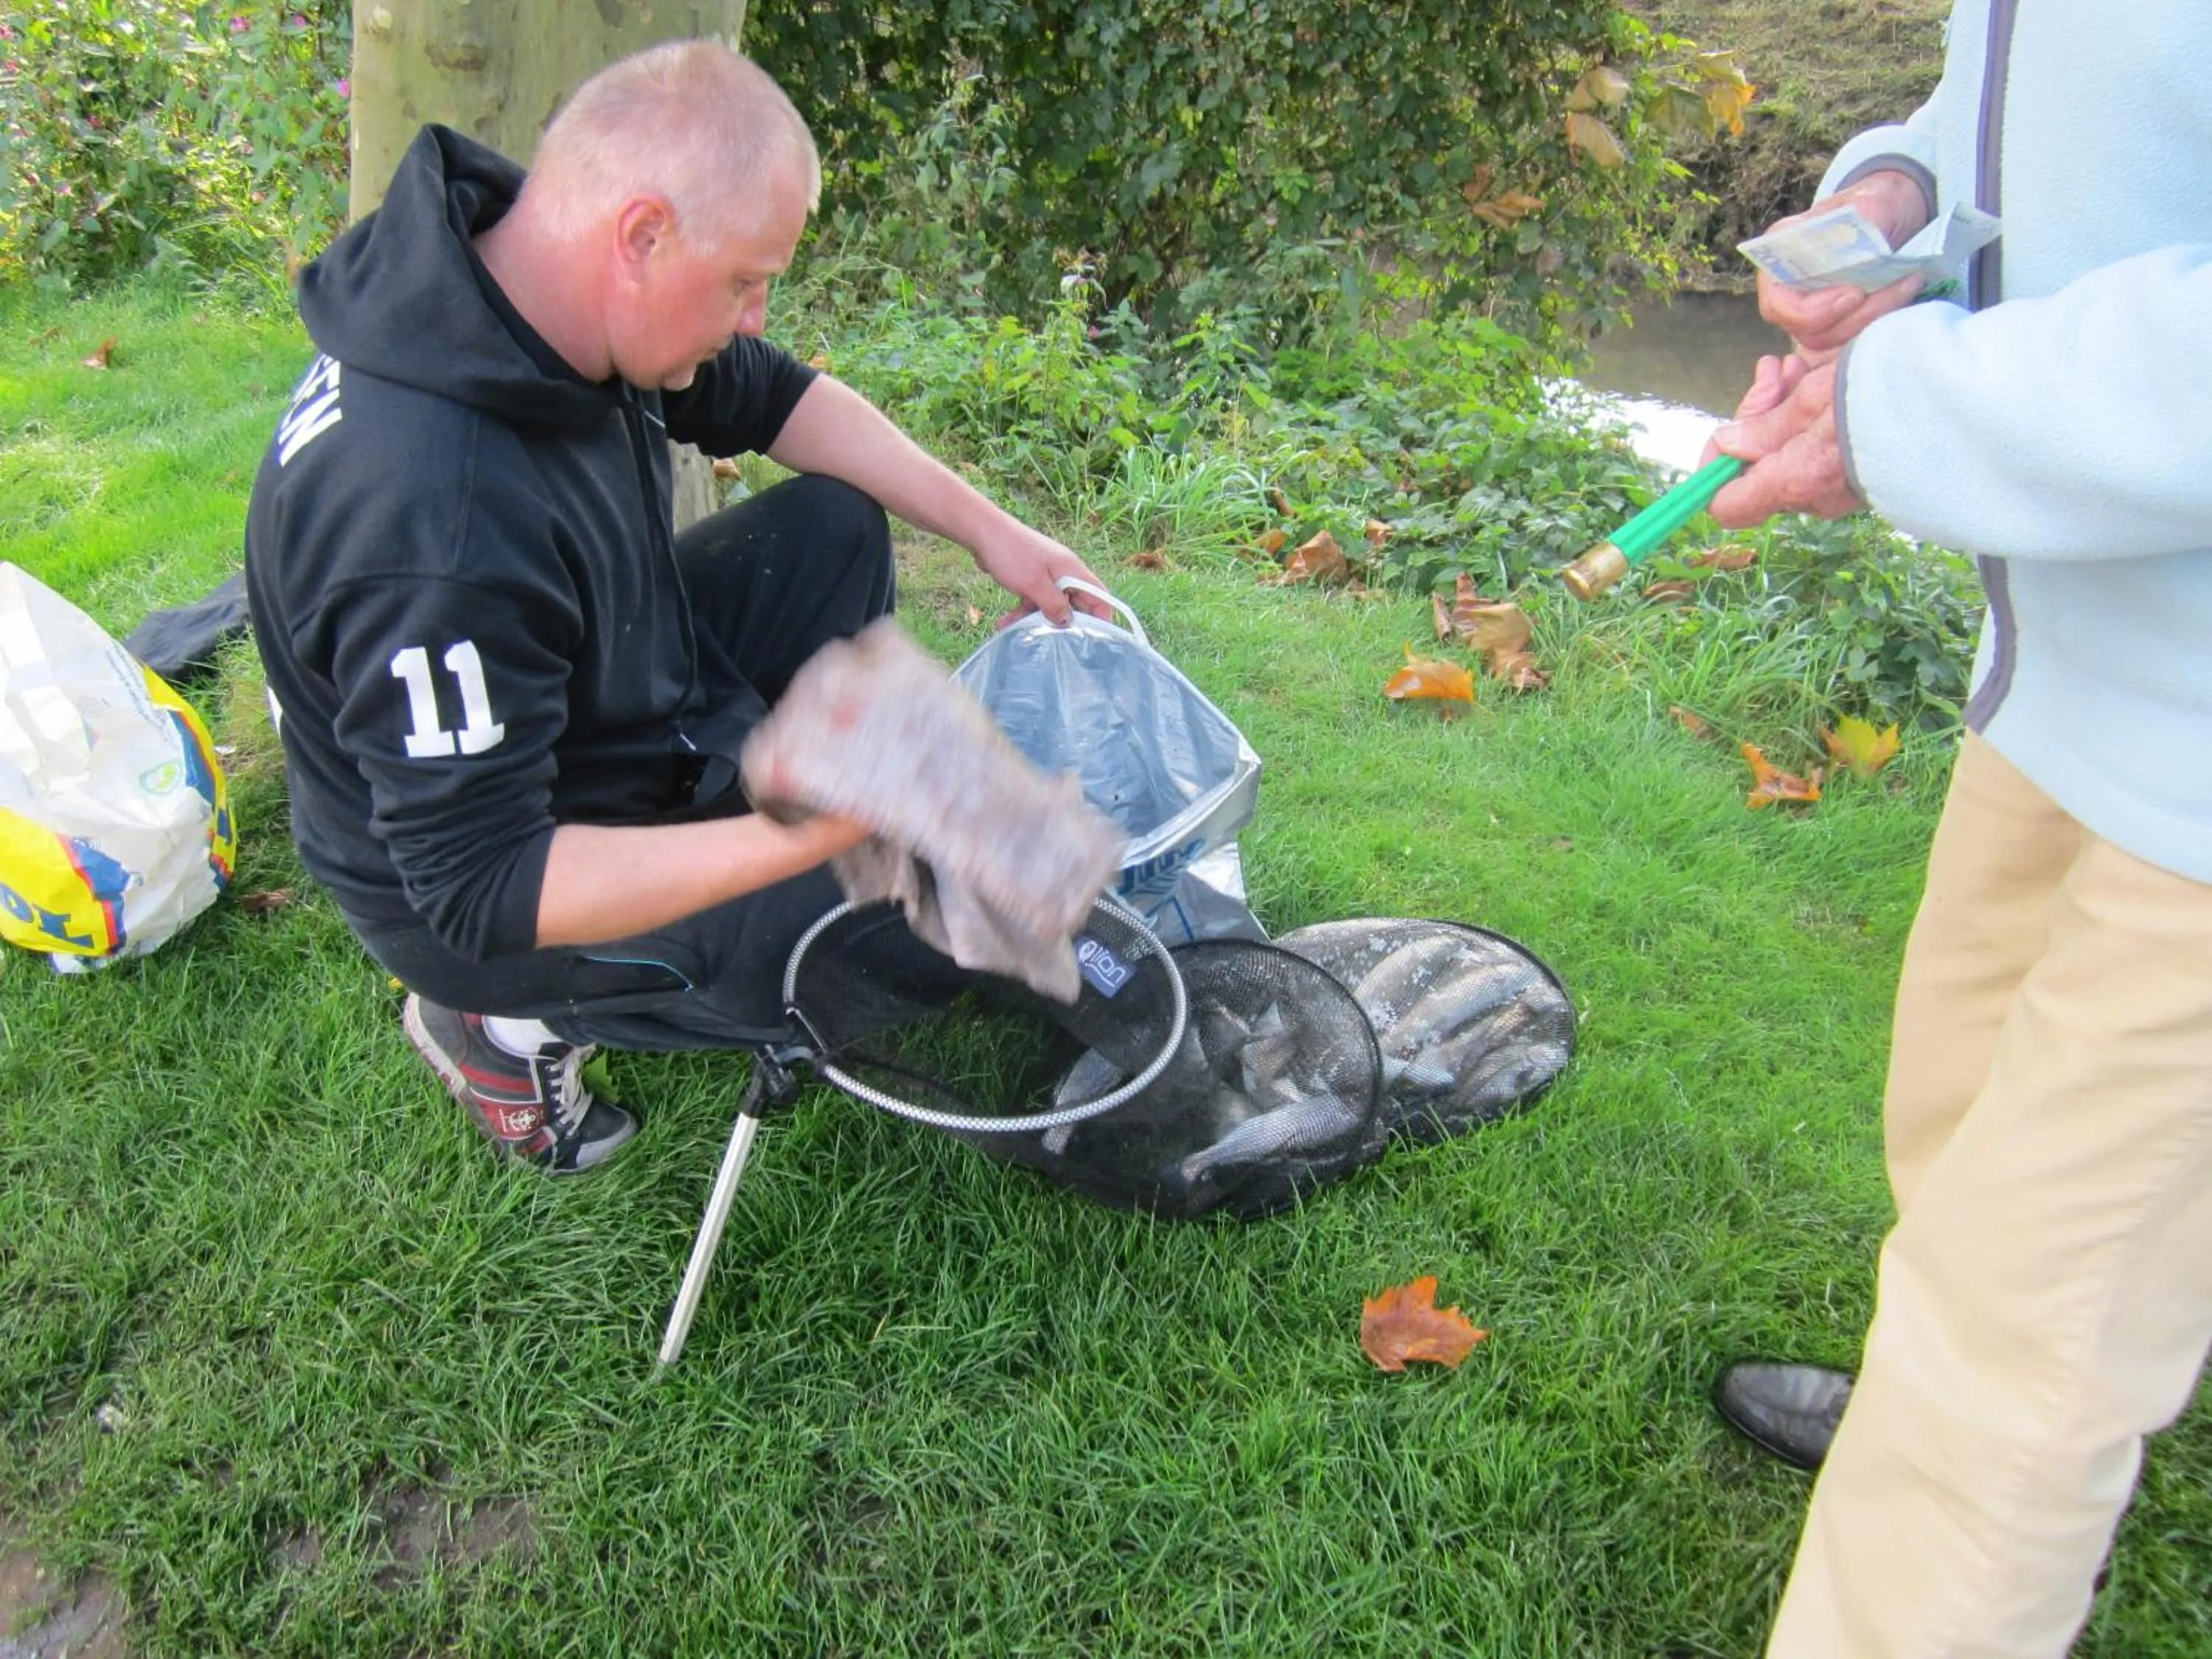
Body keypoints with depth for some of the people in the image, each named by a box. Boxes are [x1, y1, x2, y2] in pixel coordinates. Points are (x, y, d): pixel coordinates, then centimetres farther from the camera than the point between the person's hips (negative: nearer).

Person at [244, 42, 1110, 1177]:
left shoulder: (524, 264, -14)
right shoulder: (437, 527, -40)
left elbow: (772, 399, 3)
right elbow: (481, 884, -33)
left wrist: (984, 528, -1)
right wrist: (805, 838, -38)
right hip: (464, 892, -8)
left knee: (835, 525, 6)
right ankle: (506, 1016, 5)